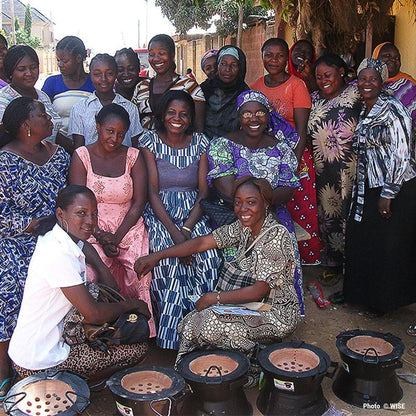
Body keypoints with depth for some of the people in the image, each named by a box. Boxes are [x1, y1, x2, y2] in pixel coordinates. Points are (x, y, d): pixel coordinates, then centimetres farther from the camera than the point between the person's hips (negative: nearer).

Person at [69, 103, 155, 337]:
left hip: (128, 227, 1)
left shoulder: (133, 156, 7)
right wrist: (100, 236, -15)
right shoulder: (82, 156, 4)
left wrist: (117, 237, -12)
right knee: (93, 270, -28)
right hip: (92, 228, -1)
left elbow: (139, 203, 1)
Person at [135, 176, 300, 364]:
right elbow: (203, 242, -1)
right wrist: (157, 256, -6)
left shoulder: (277, 235, -21)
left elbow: (260, 291, -22)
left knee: (210, 324, -23)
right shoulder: (244, 226, 1)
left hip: (278, 314, -7)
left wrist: (215, 297, -17)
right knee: (192, 320, -10)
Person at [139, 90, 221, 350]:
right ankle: (170, 335, -19)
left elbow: (204, 191, 2)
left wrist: (187, 228, -14)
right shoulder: (151, 141, 3)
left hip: (193, 213, 2)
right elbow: (152, 191, -4)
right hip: (161, 215, -2)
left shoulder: (200, 142, 9)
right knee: (170, 260, -30)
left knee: (208, 259, -26)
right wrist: (173, 231, -18)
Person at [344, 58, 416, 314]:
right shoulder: (364, 111, 13)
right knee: (360, 241, 13)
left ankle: (385, 300, 18)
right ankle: (359, 293, 30)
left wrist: (388, 194, -18)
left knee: (390, 247, 1)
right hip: (368, 188, 8)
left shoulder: (393, 110, -12)